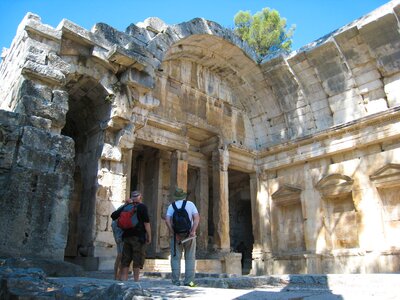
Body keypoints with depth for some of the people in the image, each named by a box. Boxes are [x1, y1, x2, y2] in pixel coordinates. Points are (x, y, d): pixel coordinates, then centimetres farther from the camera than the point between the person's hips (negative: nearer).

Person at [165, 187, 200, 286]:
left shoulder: (171, 206, 5)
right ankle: (189, 280, 5)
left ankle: (176, 280, 5)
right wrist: (193, 231, -13)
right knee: (190, 258, 6)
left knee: (176, 258, 6)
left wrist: (173, 233, -9)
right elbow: (197, 218, -8)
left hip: (176, 234, 0)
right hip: (189, 234, 0)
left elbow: (167, 220, -8)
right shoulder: (190, 204, 4)